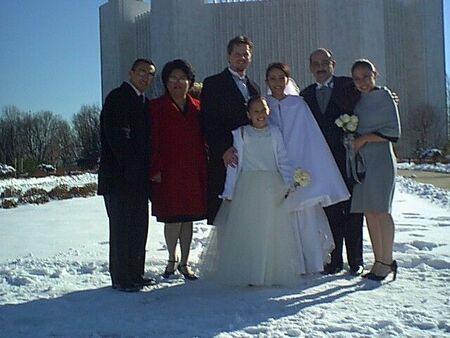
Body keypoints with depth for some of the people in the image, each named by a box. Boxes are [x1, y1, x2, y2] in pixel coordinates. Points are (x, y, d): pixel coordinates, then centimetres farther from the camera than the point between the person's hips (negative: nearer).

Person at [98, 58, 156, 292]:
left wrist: (149, 171, 7)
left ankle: (136, 274, 20)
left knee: (139, 227, 11)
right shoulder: (117, 98, -7)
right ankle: (121, 279, 5)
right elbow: (117, 136, -16)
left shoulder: (144, 102, 18)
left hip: (139, 178, 8)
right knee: (122, 227, -2)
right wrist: (131, 169, -17)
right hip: (119, 176, -8)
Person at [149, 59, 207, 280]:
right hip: (168, 171, -3)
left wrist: (204, 168, 5)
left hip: (193, 172, 4)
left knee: (188, 218, 8)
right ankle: (172, 261, 18)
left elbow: (203, 140, 12)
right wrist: (155, 169, -11)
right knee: (173, 218, -2)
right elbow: (153, 140, -4)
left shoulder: (197, 107, 11)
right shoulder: (157, 107, 0)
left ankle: (184, 263, 19)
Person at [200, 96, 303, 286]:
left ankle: (273, 273, 13)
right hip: (247, 188, -1)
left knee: (272, 231, 2)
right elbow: (233, 165, 5)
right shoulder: (240, 134, 5)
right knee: (247, 231, -1)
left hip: (272, 188, 1)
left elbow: (283, 160, 7)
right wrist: (229, 192, 1)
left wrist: (289, 184, -6)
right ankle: (249, 274, 6)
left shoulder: (274, 133, 9)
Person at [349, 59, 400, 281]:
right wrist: (351, 141, 3)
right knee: (369, 212, 4)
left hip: (380, 159, -6)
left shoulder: (384, 96, -2)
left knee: (381, 211, -7)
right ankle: (379, 261, 10)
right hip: (361, 161, 6)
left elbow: (394, 131, -7)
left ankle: (387, 261, 1)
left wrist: (364, 139, -10)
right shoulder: (358, 101, 15)